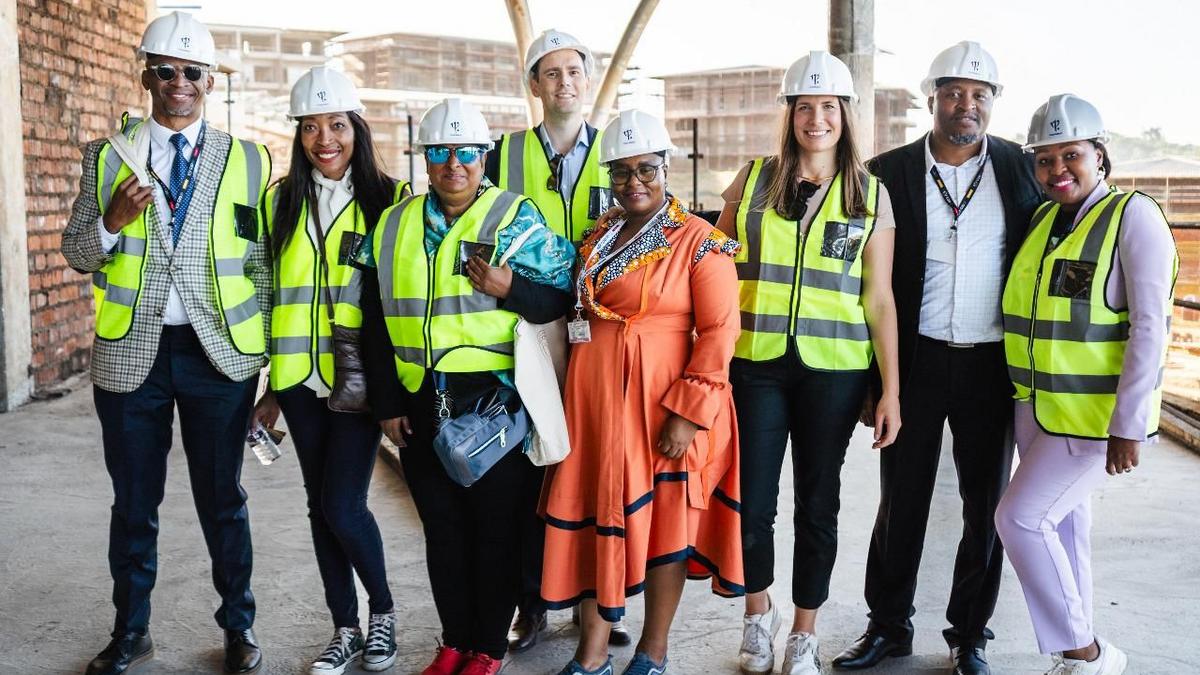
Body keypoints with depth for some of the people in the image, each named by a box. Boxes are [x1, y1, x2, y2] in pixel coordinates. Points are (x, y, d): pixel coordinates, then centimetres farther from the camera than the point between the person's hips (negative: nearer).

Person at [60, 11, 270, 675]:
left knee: (222, 497, 10)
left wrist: (269, 347, 1)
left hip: (219, 350, -1)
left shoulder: (246, 159, 4)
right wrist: (112, 223, -13)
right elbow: (76, 253, 8)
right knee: (133, 501, 13)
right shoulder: (106, 157, 6)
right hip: (130, 352, 1)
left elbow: (262, 260, 5)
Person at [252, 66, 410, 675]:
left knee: (343, 507, -8)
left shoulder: (388, 198, -2)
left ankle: (382, 610, 18)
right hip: (302, 377, 4)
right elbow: (274, 293, 13)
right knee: (320, 505, 10)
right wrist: (272, 386, 13)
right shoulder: (282, 200, 9)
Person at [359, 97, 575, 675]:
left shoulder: (517, 219, -2)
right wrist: (386, 402, 9)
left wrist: (509, 290, -21)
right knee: (441, 525, 13)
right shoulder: (394, 226, 9)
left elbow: (561, 296, -3)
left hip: (495, 397, -4)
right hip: (421, 403, 4)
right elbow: (376, 320, 12)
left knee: (496, 524, 5)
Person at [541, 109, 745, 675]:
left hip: (661, 403, -5)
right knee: (595, 517, 8)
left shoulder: (700, 242, -7)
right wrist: (576, 395, 11)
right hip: (594, 400, 5)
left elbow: (718, 330, -13)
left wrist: (688, 412, -19)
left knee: (665, 518, 7)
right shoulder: (596, 237, 12)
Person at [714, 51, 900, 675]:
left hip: (833, 371, 0)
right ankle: (758, 612, 32)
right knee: (752, 501, 5)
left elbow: (879, 299, 2)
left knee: (817, 504, 9)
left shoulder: (870, 194, 3)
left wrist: (891, 390, -2)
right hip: (756, 364, 1)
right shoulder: (754, 178, 3)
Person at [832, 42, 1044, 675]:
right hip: (915, 361, -1)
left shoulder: (1022, 169, 3)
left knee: (986, 506, 10)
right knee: (901, 499, 8)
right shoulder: (889, 171, 0)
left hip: (991, 364, 1)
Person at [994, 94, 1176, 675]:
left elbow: (1150, 326, -16)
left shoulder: (1133, 215, -11)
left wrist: (1129, 427, -19)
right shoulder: (1042, 219, 9)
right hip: (1037, 407, 7)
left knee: (1021, 518, -10)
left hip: (1096, 413, -7)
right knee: (1062, 524, 13)